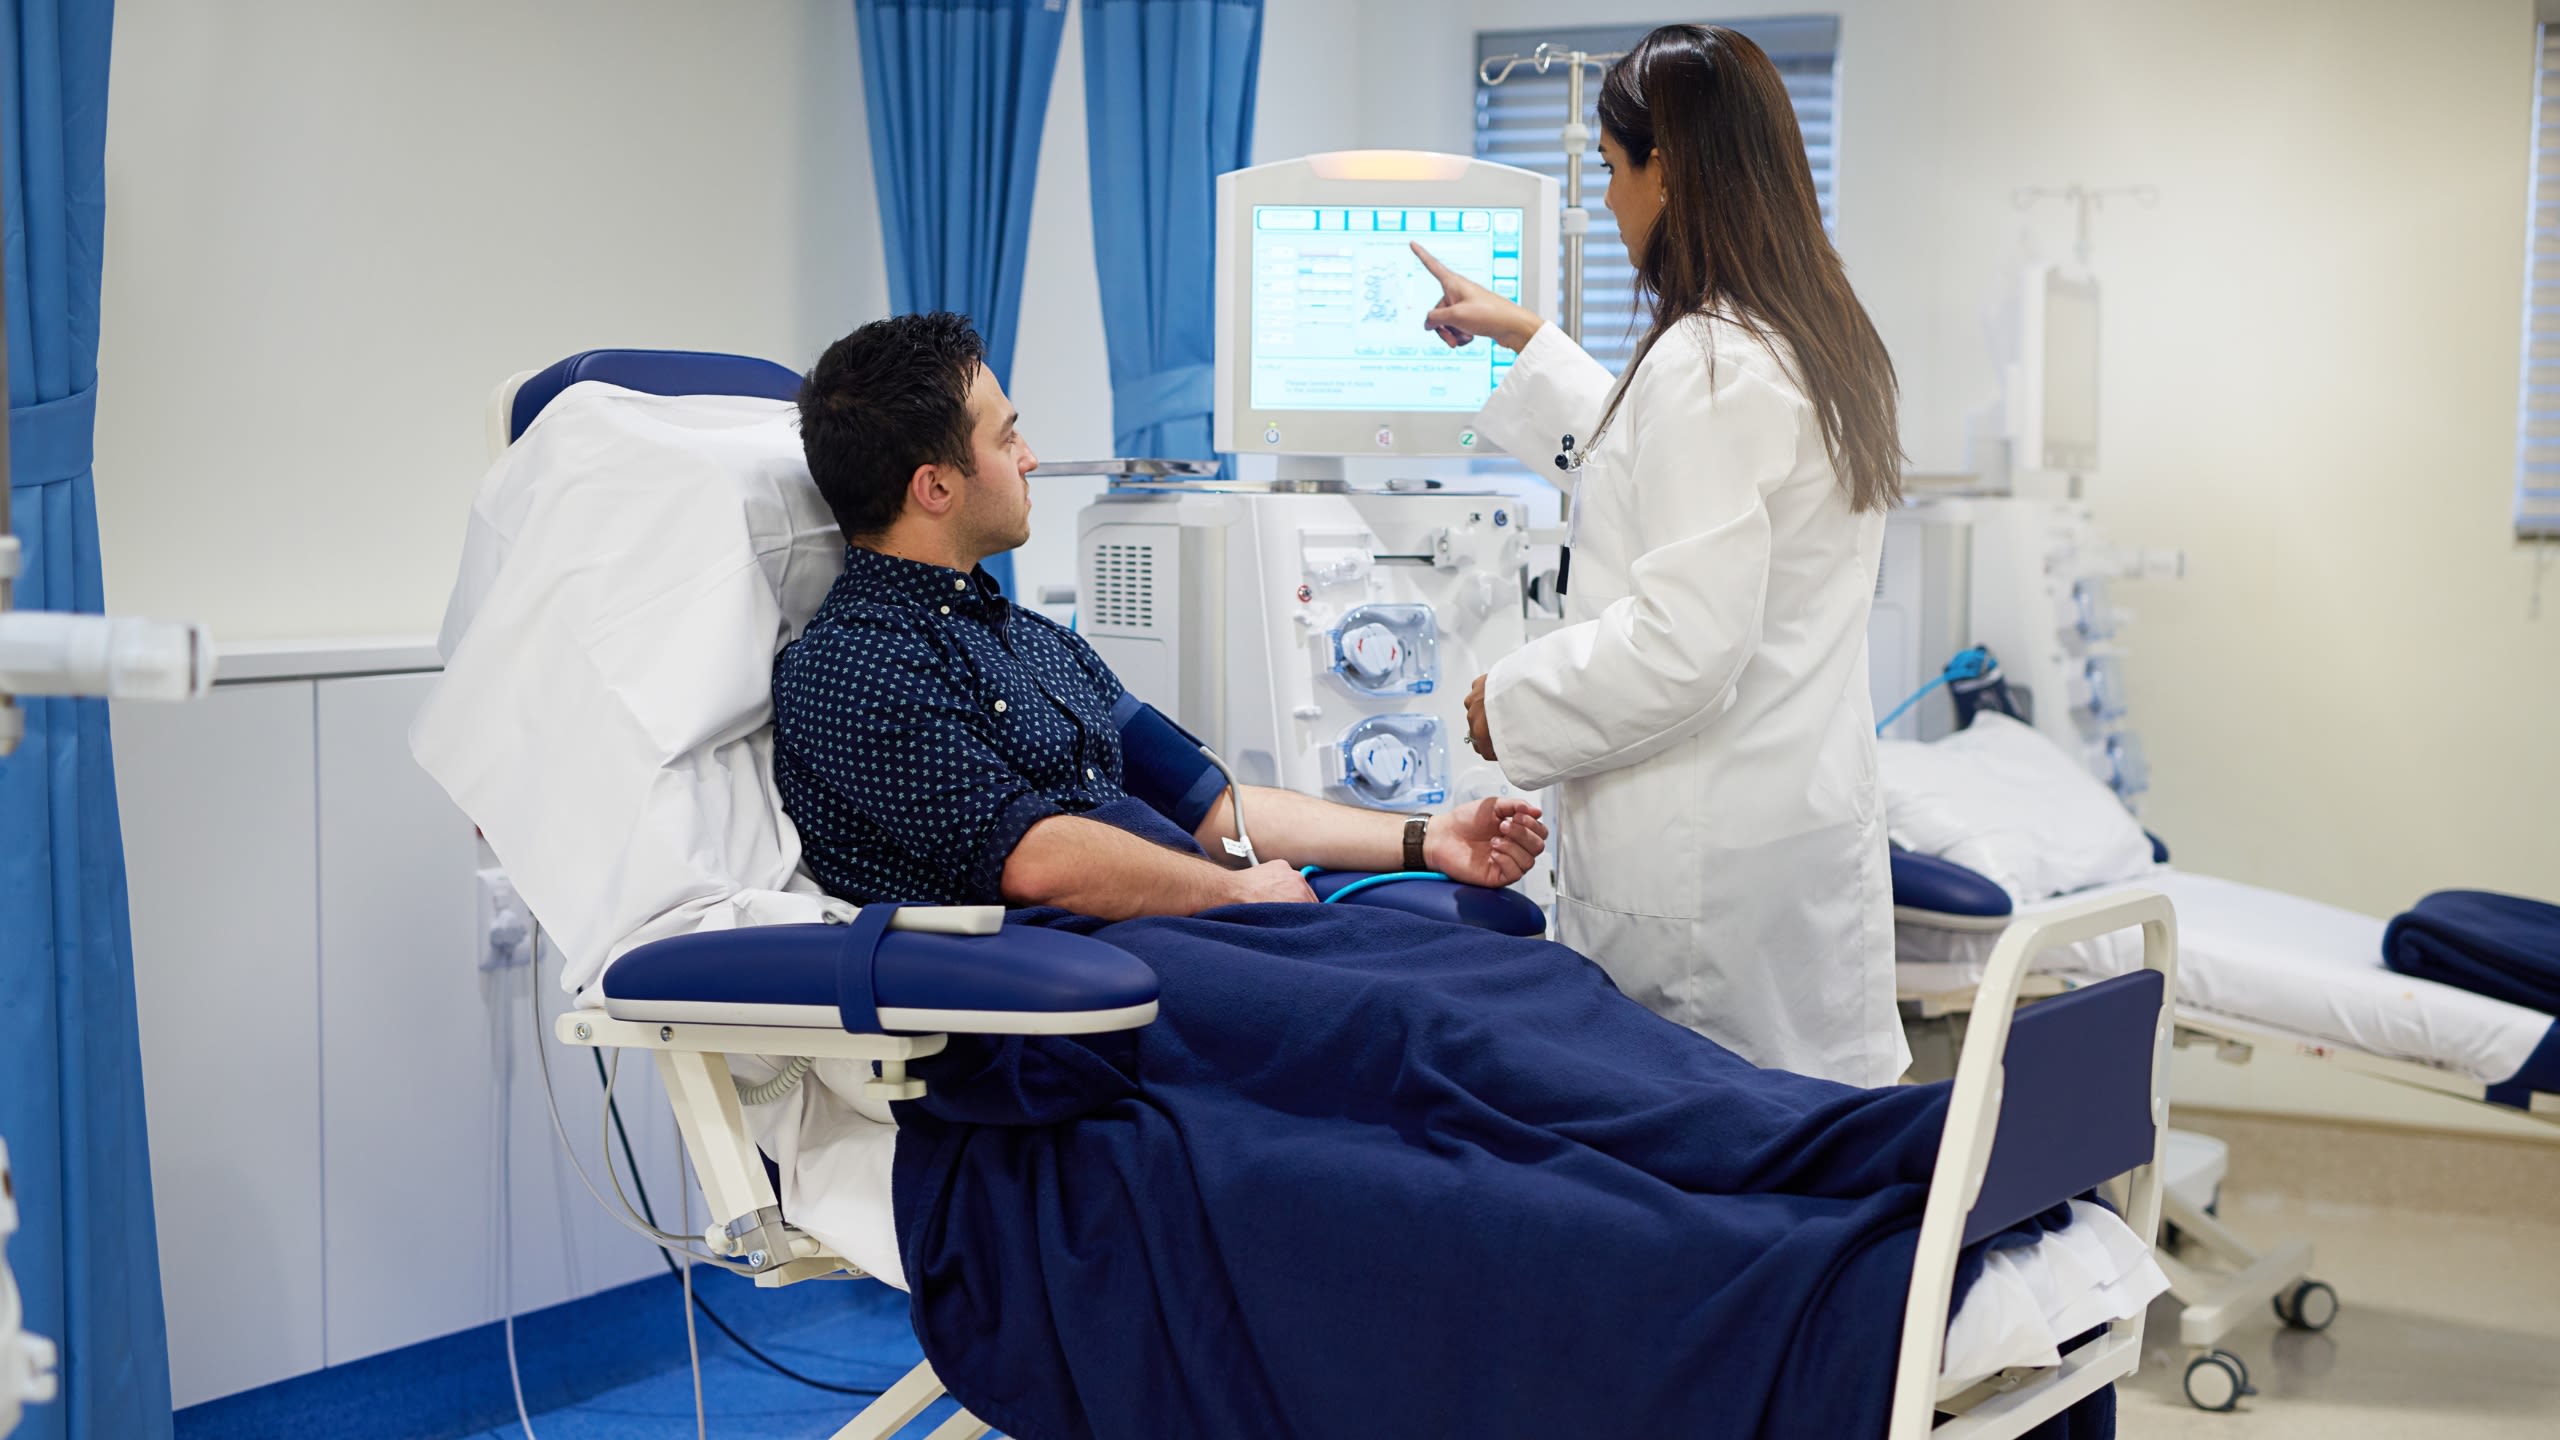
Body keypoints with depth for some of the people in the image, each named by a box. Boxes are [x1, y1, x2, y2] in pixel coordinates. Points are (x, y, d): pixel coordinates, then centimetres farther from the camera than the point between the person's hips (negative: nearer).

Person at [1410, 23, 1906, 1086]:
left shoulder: (1707, 364, -18)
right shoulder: (1820, 341, 13)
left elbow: (1684, 645, -23)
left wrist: (1510, 700, -9)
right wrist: (1525, 339, 40)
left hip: (1709, 866, -10)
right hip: (1810, 819, 10)